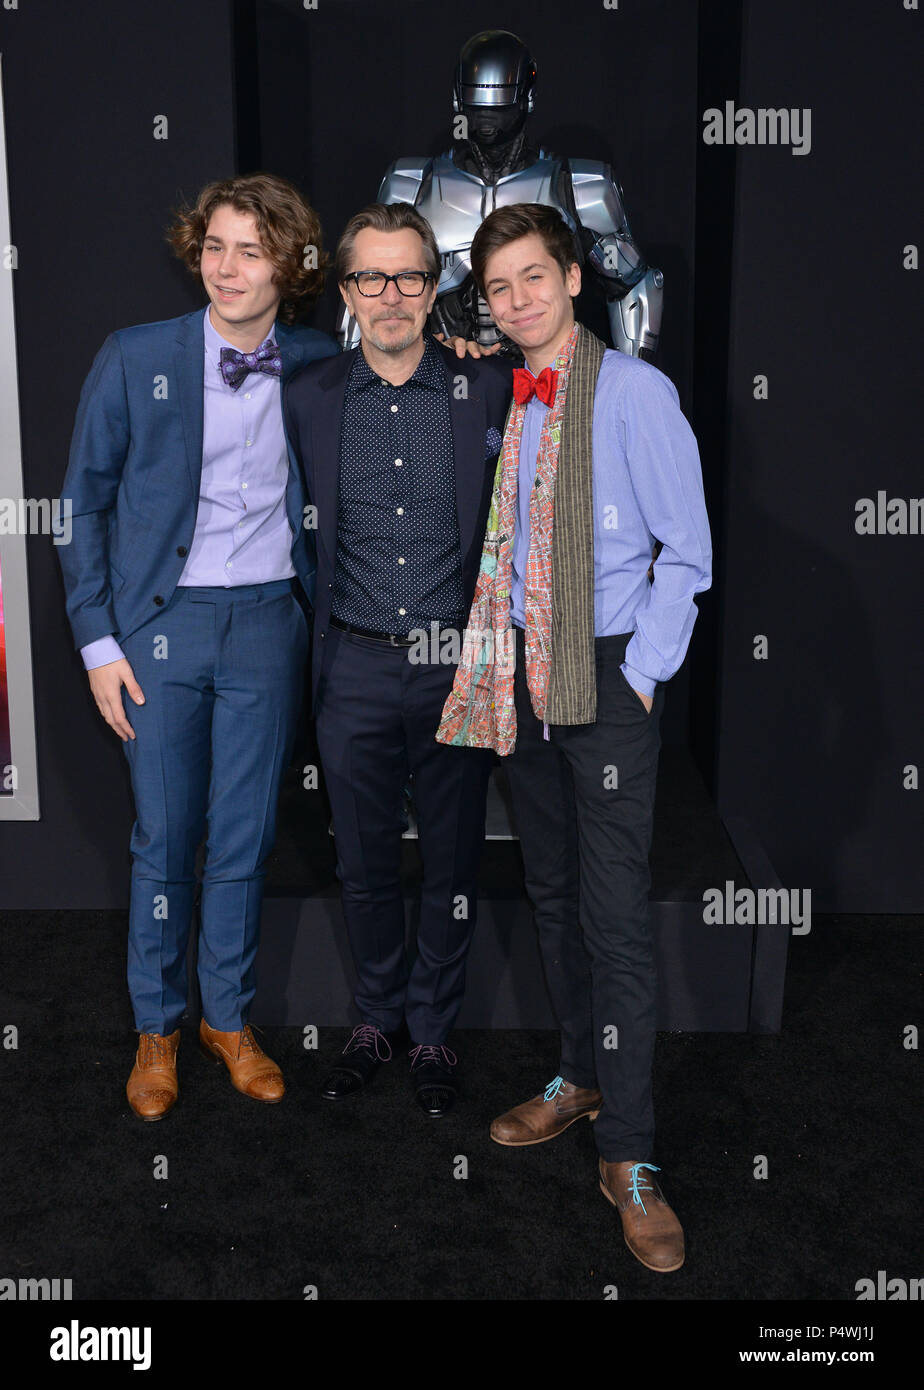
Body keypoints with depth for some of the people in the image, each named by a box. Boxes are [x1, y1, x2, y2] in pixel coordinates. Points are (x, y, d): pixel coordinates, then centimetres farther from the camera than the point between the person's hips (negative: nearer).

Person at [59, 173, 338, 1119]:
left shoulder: (318, 367, 3)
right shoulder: (133, 360, -3)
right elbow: (83, 504, 1)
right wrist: (97, 641, -4)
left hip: (268, 623, 2)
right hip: (162, 622, -1)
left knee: (245, 838, 9)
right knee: (163, 839, 6)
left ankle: (229, 1017, 28)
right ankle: (157, 1029, 25)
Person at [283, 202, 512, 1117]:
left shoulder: (489, 390, -2)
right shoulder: (308, 399, 3)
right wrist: (313, 629, 7)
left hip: (456, 669, -1)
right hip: (355, 672, 1)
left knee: (452, 864, 11)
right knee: (364, 863, 13)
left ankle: (433, 1031, 30)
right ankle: (376, 1018, 34)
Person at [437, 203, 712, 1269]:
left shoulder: (634, 391, -8)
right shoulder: (501, 403, 10)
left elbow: (686, 550, -8)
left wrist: (641, 673, -12)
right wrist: (499, 651, 9)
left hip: (608, 672, -6)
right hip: (522, 673, 6)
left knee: (614, 910, -7)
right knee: (550, 889, 15)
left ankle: (627, 1157, 3)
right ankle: (582, 1078, 32)